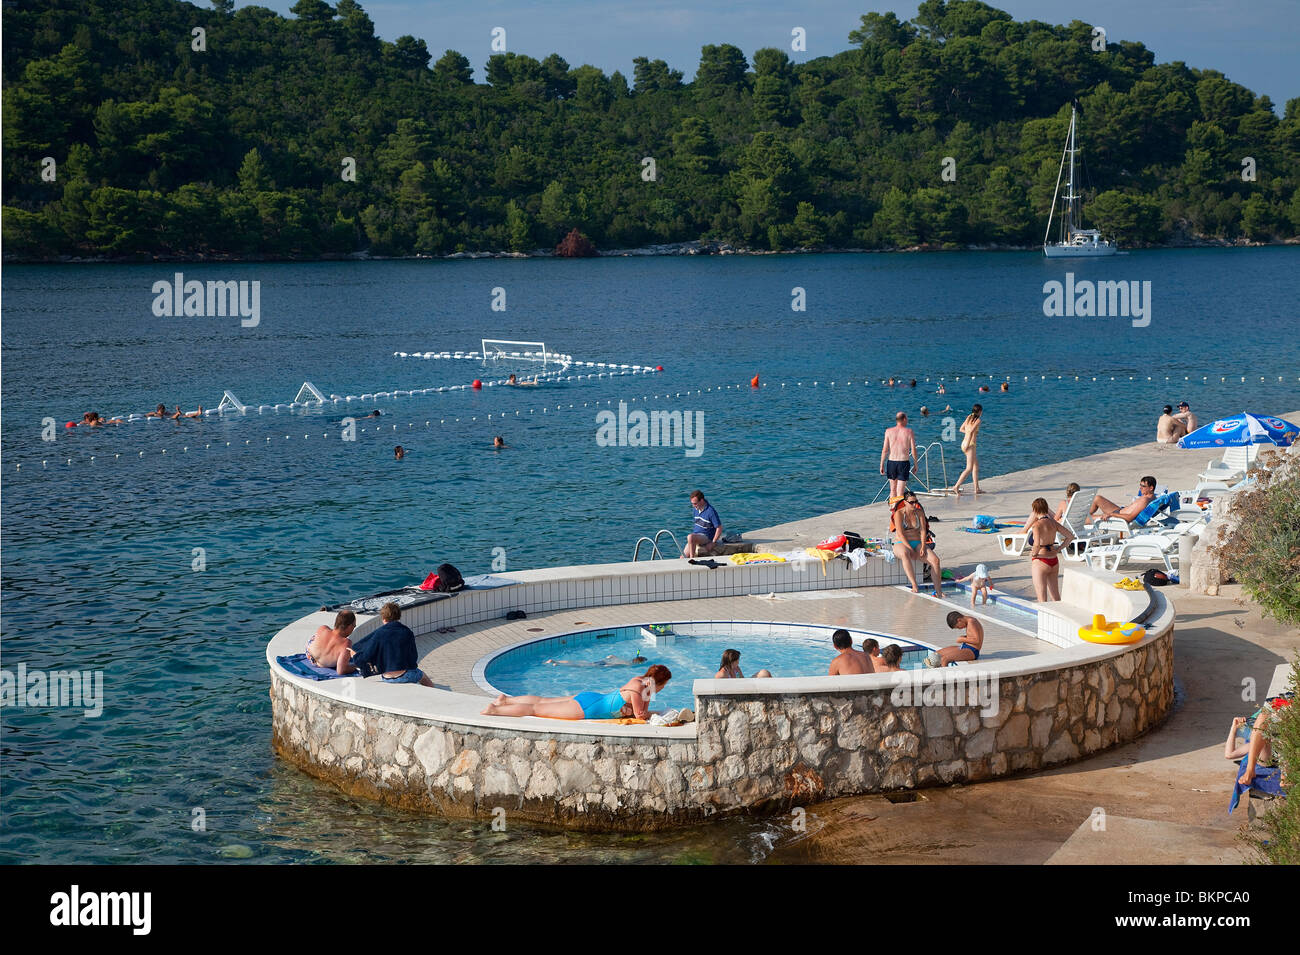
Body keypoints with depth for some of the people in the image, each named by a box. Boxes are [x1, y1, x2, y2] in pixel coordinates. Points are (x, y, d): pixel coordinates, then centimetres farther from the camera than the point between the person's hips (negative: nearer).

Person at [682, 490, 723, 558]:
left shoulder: (710, 511, -16)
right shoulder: (696, 509, 8)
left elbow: (719, 528, -15)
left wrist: (712, 543, -17)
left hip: (706, 537, -8)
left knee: (690, 537, -37)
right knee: (683, 558, -5)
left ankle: (692, 558, -28)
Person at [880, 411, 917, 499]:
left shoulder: (889, 431, 1)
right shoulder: (909, 431, -3)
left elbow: (885, 450, -2)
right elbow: (913, 450, -4)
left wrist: (882, 465, 5)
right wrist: (915, 464, 8)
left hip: (891, 462, 2)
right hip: (904, 462, -2)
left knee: (893, 490, 18)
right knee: (900, 492, -2)